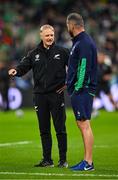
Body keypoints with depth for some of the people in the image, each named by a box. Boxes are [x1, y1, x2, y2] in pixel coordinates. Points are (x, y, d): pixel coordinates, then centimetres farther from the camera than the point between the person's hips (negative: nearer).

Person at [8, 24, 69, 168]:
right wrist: (16, 71, -24)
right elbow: (23, 66, -2)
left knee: (60, 129, -2)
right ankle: (47, 160, 13)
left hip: (57, 94, -3)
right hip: (40, 95, 3)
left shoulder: (62, 52, 1)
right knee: (44, 130, 7)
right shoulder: (34, 54, 8)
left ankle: (63, 160, 4)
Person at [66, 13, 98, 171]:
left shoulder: (84, 43, -15)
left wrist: (77, 88, -21)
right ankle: (86, 161, 16)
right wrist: (69, 84, 24)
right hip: (80, 91, 11)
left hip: (82, 91, -11)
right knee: (81, 124, 12)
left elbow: (84, 68, -21)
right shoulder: (79, 42, 18)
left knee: (84, 125, -10)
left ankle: (88, 163, -10)